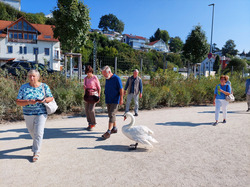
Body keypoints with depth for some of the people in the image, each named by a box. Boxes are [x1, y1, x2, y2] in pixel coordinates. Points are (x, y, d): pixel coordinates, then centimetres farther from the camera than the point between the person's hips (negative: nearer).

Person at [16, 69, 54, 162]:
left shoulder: (44, 86, -4)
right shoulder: (24, 87, -3)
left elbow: (51, 97, 2)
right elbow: (18, 102, -6)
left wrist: (45, 100, -20)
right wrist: (28, 101, -24)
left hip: (41, 113, -2)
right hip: (28, 114, 3)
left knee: (38, 133, -7)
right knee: (31, 131, 20)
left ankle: (36, 152, 7)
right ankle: (36, 142, 51)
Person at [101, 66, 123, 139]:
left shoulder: (117, 78, -11)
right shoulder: (107, 79, 10)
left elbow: (121, 89, -11)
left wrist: (121, 99, -13)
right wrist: (106, 98, 17)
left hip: (115, 101, -8)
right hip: (108, 100, 8)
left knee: (112, 115, -11)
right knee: (111, 115, 13)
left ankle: (108, 132, -12)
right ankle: (114, 128, 27)